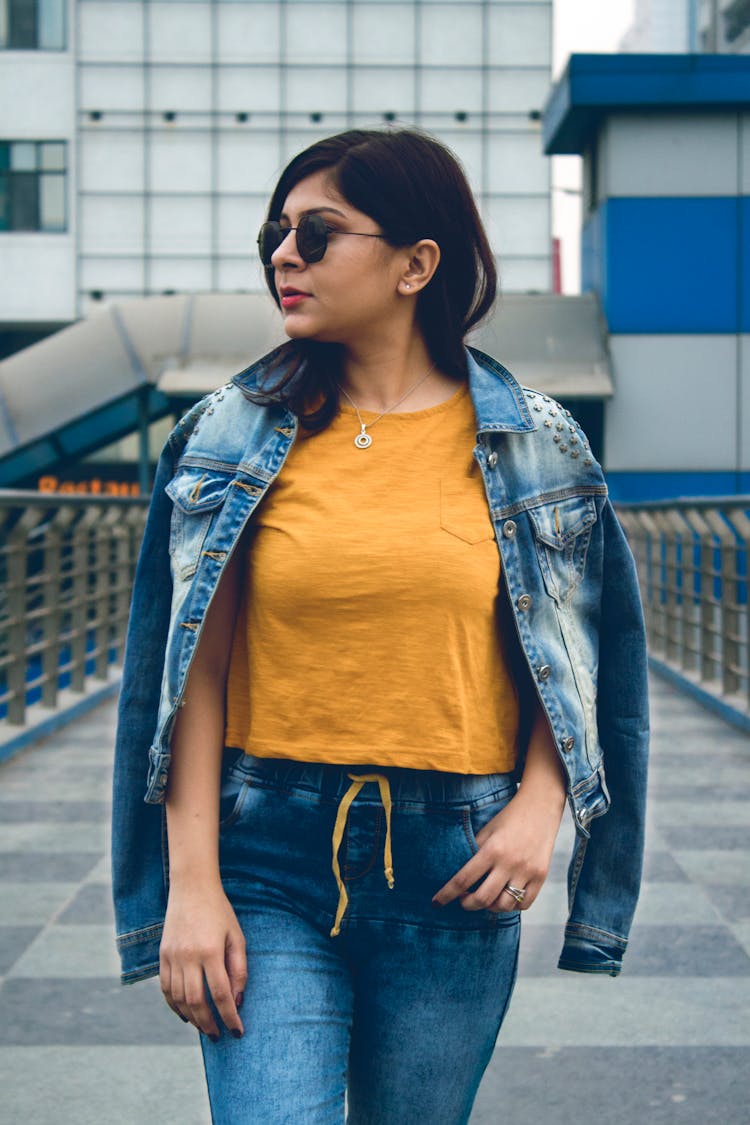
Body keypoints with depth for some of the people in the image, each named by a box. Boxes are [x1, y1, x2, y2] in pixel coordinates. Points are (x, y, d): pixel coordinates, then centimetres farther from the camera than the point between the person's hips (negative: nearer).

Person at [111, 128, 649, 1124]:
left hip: (452, 865, 1)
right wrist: (192, 883, -7)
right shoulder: (236, 436, 1)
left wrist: (538, 807, -6)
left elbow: (575, 656, 9)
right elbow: (196, 671, -1)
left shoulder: (531, 443, 2)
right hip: (271, 857, 0)